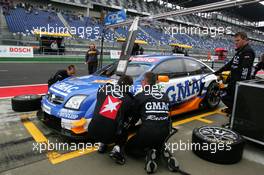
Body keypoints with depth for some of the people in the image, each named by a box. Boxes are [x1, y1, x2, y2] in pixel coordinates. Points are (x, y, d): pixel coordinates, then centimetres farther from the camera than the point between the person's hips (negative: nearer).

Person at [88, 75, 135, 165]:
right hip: (110, 135, -2)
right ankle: (117, 148, 3)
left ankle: (101, 144, 24)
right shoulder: (129, 100, 1)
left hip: (93, 131, 3)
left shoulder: (105, 88, 4)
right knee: (123, 132, 28)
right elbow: (127, 121, 10)